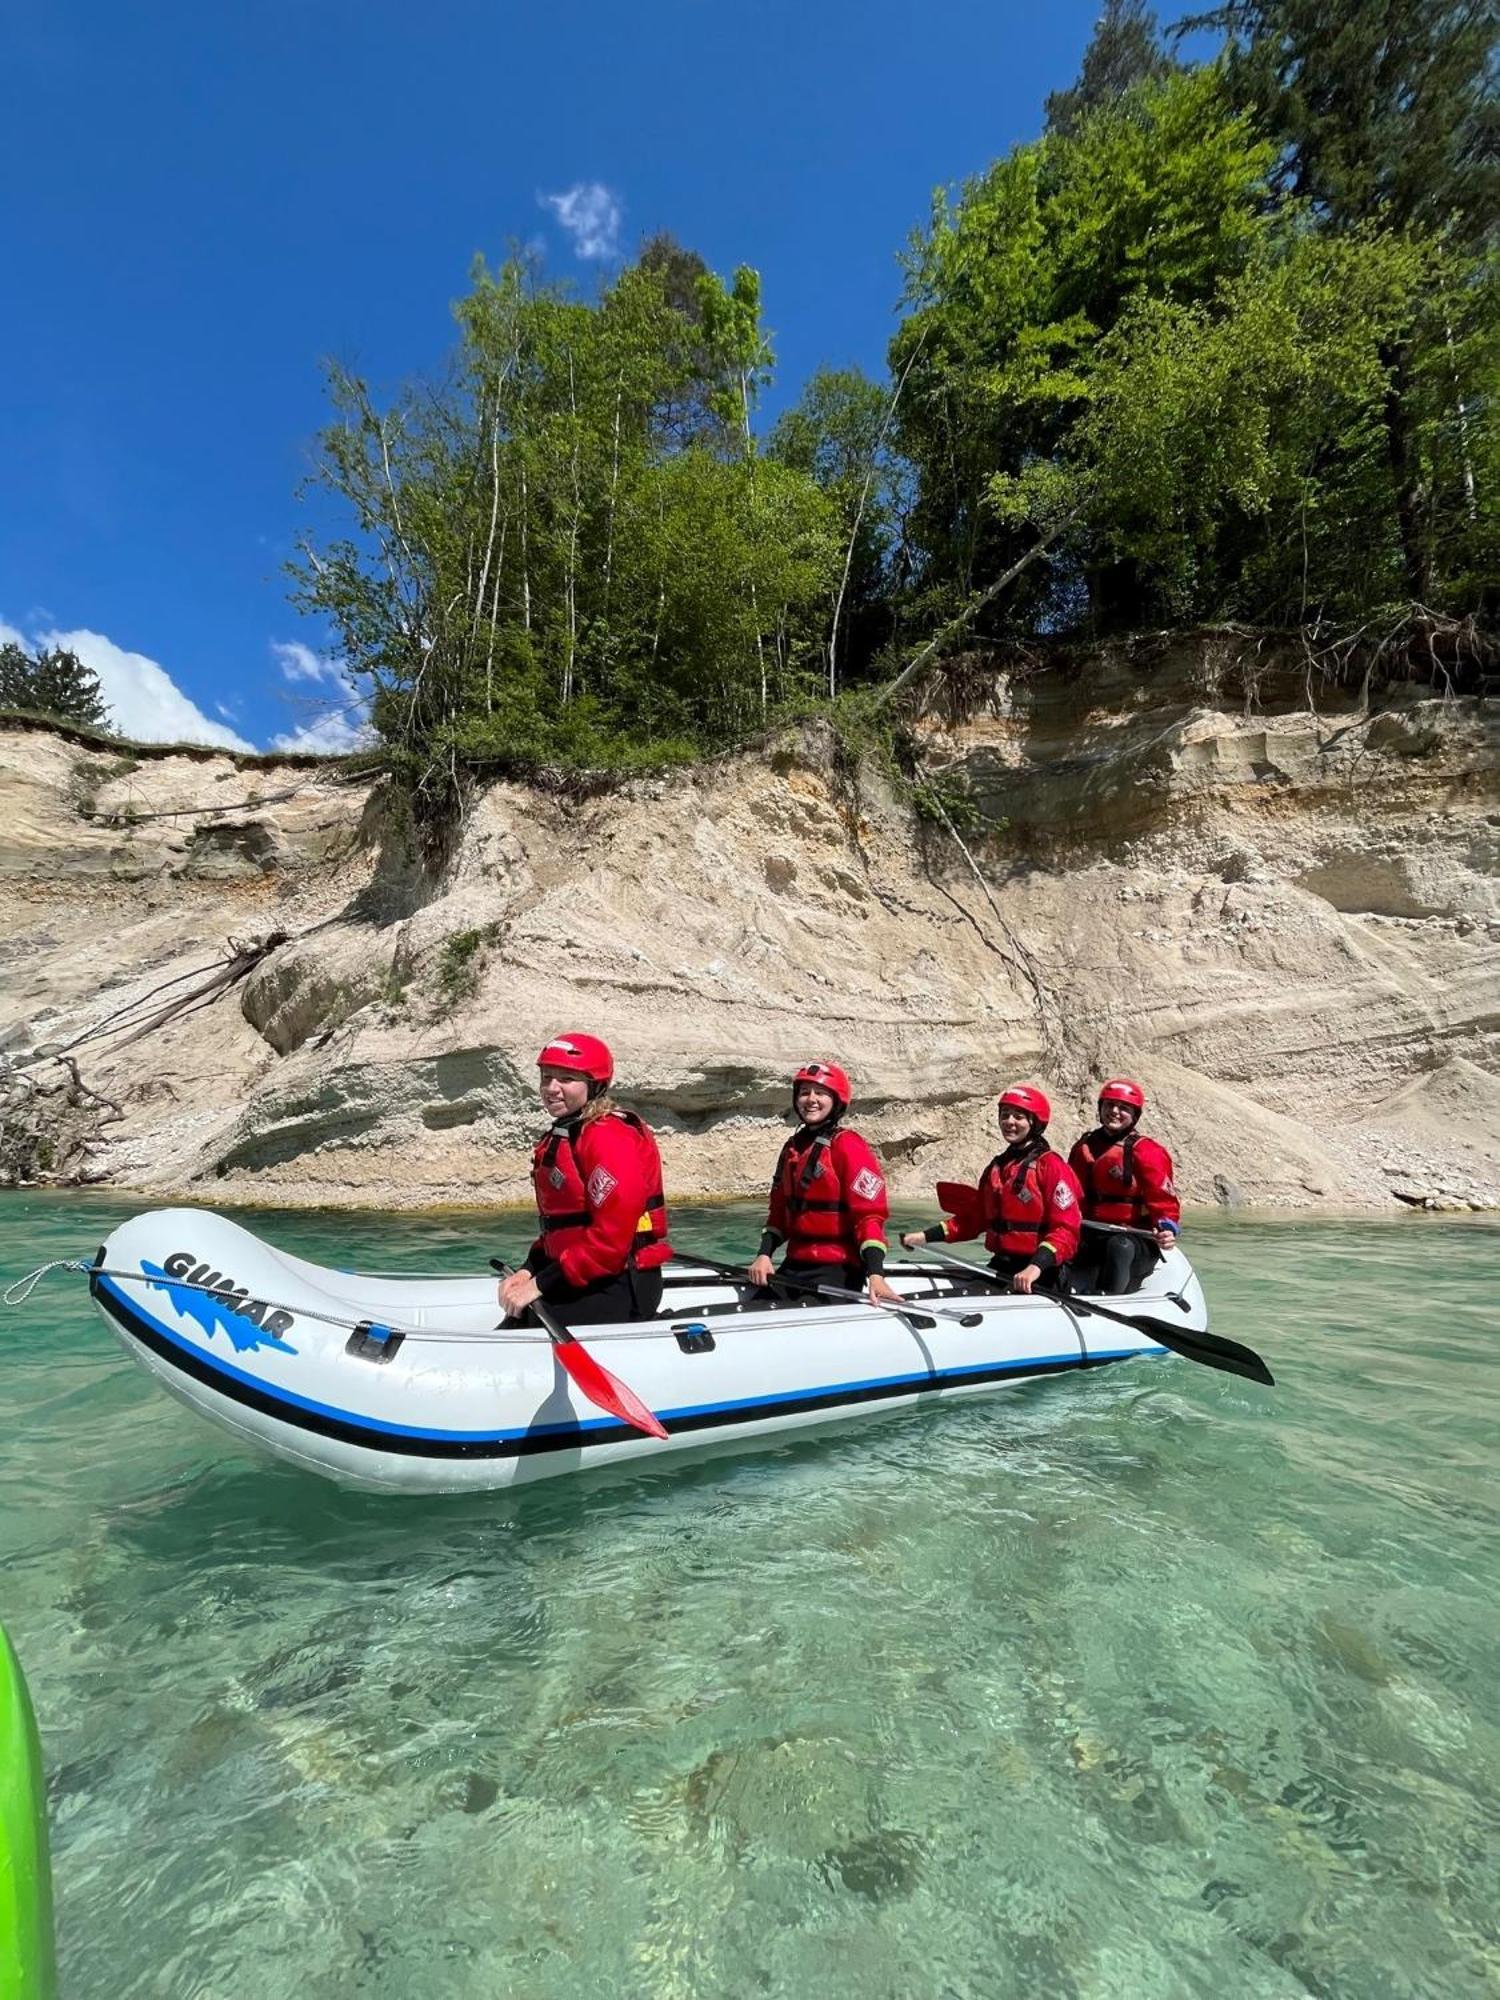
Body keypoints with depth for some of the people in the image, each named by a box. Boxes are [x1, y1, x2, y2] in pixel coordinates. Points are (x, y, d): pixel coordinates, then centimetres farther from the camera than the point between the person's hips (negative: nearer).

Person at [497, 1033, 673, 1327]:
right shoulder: (560, 1137, 14)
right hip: (581, 1281, 9)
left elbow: (611, 1238, -22)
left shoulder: (609, 1137, -17)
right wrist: (529, 1270, 3)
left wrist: (541, 1284, -17)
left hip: (621, 1288, -9)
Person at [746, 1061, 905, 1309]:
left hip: (837, 1269, -7)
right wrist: (765, 1254, 5)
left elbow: (870, 1214, -16)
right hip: (794, 1265, 7)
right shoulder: (792, 1147, 13)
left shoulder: (848, 1146, -11)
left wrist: (875, 1274, -24)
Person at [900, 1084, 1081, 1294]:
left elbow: (1066, 1230, -14)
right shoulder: (996, 1167, 16)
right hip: (1000, 1268, 6)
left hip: (1040, 1276, -6)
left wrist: (1036, 1266, -28)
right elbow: (974, 1218, 20)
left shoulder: (1051, 1165, -7)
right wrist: (926, 1236, 12)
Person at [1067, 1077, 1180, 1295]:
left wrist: (1167, 1227, -26)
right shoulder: (1084, 1148, 13)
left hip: (1136, 1240, -4)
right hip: (1092, 1239, 5)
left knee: (1118, 1246, -39)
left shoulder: (1145, 1151, -3)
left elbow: (1163, 1199, -7)